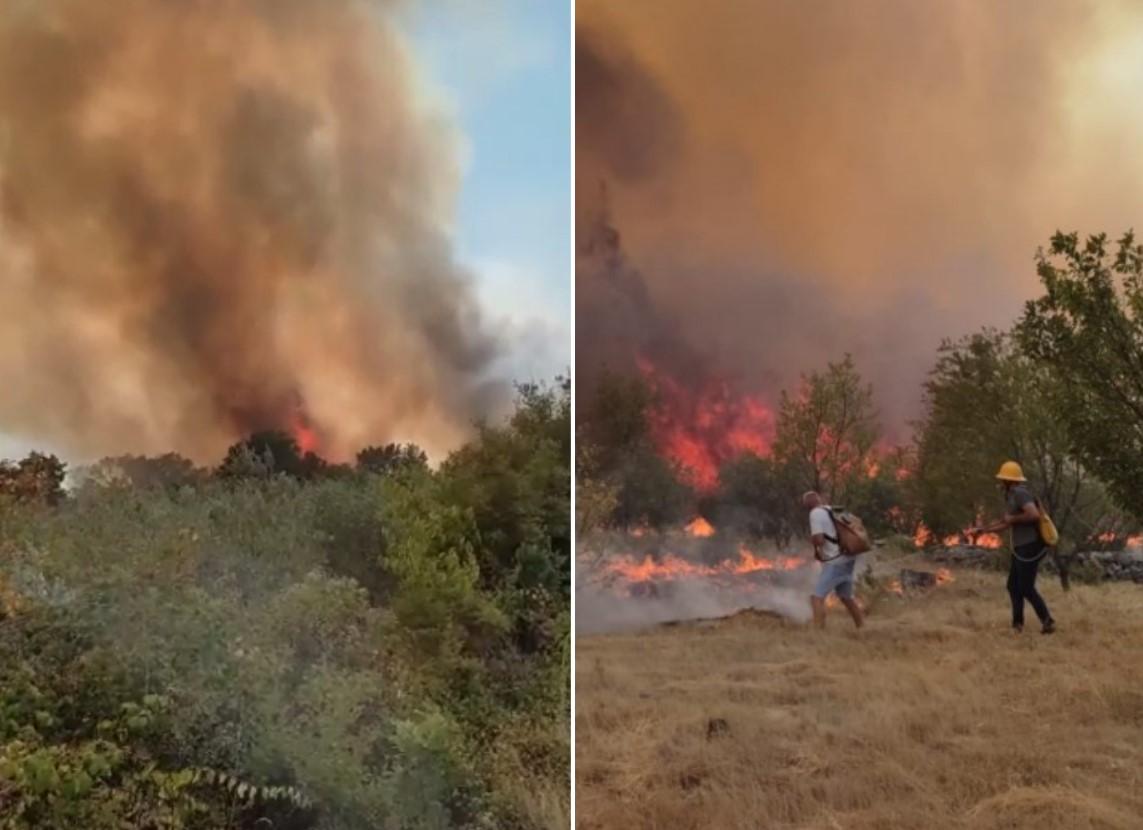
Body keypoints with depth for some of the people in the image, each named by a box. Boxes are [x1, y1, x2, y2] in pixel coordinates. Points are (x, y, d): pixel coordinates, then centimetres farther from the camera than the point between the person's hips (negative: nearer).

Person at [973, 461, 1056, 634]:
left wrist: (1013, 519, -17)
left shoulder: (1020, 493, -15)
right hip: (1021, 548, 10)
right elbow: (1005, 524, 24)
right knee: (1013, 586, 12)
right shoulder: (1012, 496, 16)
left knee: (1026, 588, -5)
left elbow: (1034, 515, -30)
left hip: (1029, 548, -10)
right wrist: (983, 529, 21)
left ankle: (1048, 622, 3)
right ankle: (1017, 624, 16)